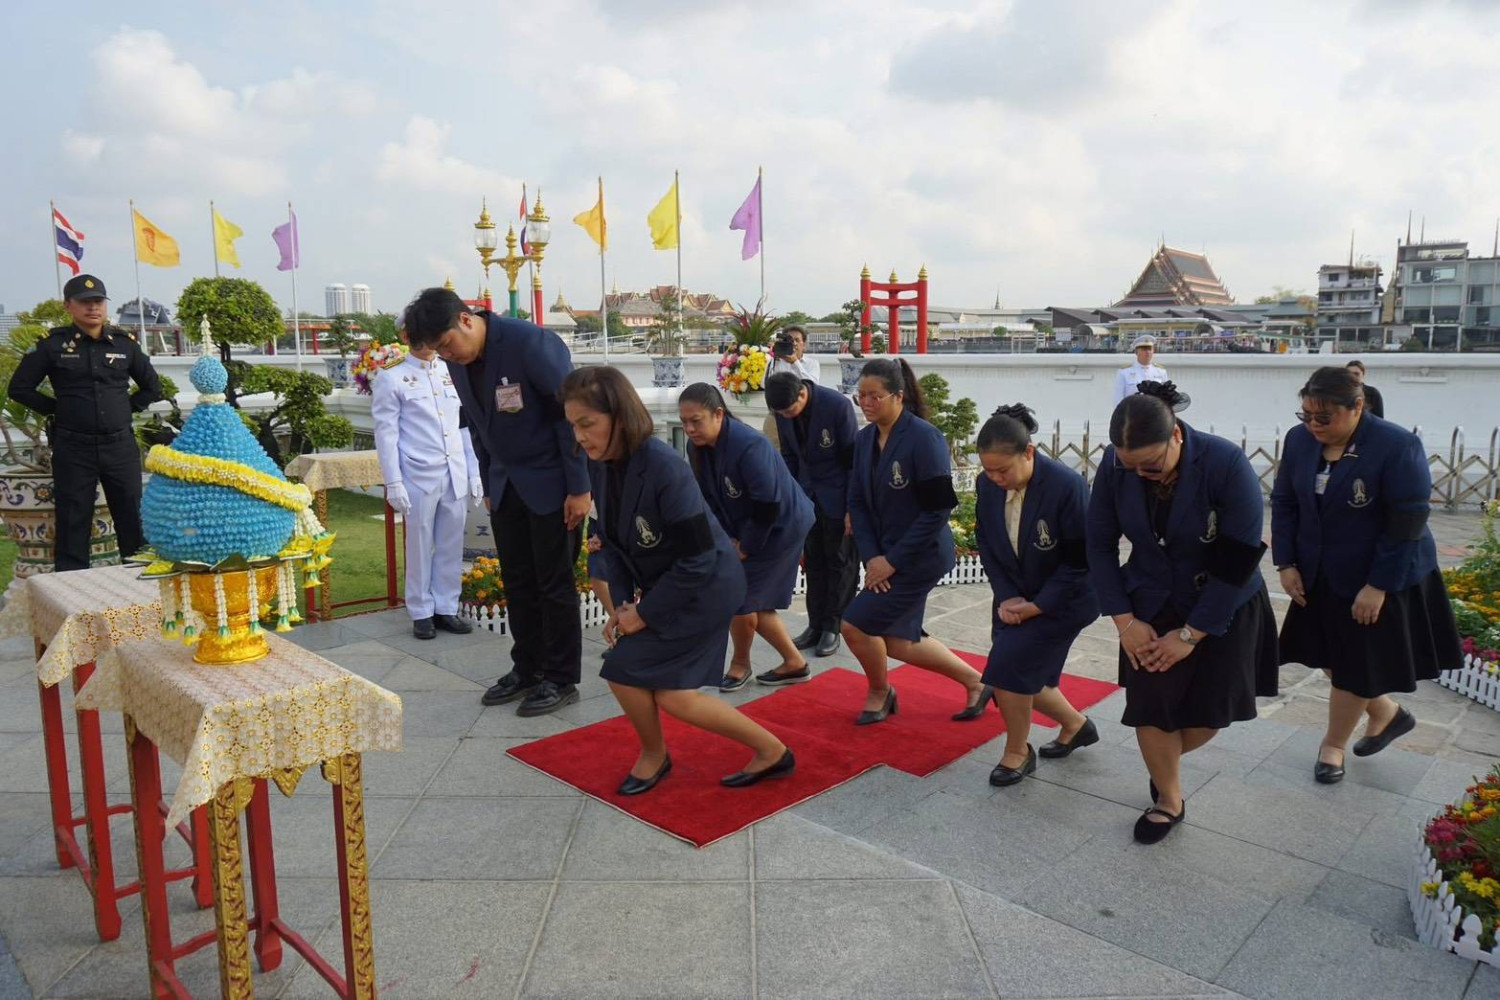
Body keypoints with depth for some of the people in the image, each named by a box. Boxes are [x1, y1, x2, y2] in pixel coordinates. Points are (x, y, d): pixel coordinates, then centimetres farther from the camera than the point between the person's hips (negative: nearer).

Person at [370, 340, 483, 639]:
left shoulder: (452, 372, 13)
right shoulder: (391, 377, -1)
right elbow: (386, 433, -4)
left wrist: (474, 472, 9)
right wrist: (393, 483, -9)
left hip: (455, 475, 4)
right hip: (418, 477, -4)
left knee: (452, 546, 7)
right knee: (420, 547, 5)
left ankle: (446, 609, 18)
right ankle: (422, 613, 16)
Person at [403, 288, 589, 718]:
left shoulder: (532, 343, -20)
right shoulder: (458, 360, 2)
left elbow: (571, 414, -18)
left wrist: (580, 488, -17)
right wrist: (489, 485, 13)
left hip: (551, 482, -6)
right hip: (506, 485, 7)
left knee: (554, 583, 1)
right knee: (516, 582, 11)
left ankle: (561, 680, 13)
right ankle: (526, 669, 25)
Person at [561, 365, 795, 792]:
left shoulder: (664, 468, -30)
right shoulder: (599, 464, -8)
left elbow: (698, 560, -26)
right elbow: (611, 541, 4)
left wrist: (645, 613, -18)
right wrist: (623, 602, -8)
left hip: (706, 585, -8)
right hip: (662, 584, 8)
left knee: (626, 672, -8)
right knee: (671, 693, 2)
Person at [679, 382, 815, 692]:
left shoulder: (749, 446, -32)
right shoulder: (697, 447, -9)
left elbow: (768, 506, -27)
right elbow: (709, 498, 2)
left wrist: (746, 547, -17)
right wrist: (728, 539, -5)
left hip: (781, 527, -8)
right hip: (745, 529, 8)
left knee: (740, 598, -4)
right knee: (754, 604, 10)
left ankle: (740, 664, 22)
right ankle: (794, 663, 27)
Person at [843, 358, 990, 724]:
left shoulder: (924, 438, -20)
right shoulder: (865, 439, 2)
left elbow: (938, 510, -20)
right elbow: (857, 502, 4)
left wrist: (892, 560, -18)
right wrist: (871, 556, -8)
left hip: (921, 556, -8)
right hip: (886, 555, 8)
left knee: (855, 624, -8)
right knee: (898, 642, 13)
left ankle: (879, 692, 22)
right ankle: (975, 682, 34)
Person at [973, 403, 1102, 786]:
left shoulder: (1067, 486, -26)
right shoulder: (987, 485, -11)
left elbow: (1081, 558, -20)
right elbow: (986, 545, 2)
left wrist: (1037, 606, -19)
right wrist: (1006, 597, -9)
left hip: (1064, 598, -6)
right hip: (1015, 596, 6)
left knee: (1010, 664, -16)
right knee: (1024, 676, 9)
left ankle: (1017, 753, 9)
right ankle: (1076, 724, 39)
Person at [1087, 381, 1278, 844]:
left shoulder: (1227, 464, -27)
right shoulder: (1115, 465, -18)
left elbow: (1239, 561, -21)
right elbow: (1100, 544, -6)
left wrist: (1192, 633, -16)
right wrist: (1123, 619, -11)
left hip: (1222, 607, -2)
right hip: (1152, 606, 2)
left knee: (1207, 713, 3)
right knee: (1151, 705, -1)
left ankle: (1166, 759, 37)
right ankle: (1169, 800, 24)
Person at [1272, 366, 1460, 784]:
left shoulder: (1397, 446, -22)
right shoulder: (1299, 439, -6)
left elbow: (1408, 524, -20)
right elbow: (1284, 503, 2)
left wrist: (1378, 586, -20)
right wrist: (1286, 564, -3)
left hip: (1381, 580, -5)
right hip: (1320, 577, 6)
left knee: (1356, 665, 5)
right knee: (1332, 656, 14)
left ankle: (1333, 745, 27)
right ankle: (1388, 714, 40)